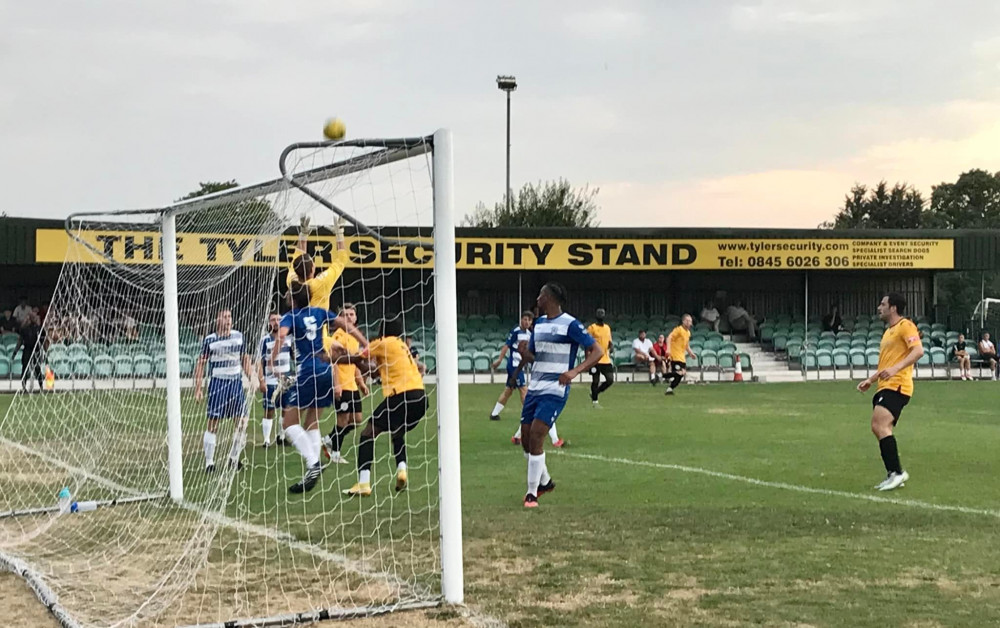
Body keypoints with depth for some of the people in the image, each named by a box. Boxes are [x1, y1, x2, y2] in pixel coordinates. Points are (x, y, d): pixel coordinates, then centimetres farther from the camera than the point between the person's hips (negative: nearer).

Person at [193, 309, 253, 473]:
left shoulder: (238, 336, 7)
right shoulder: (210, 340, -2)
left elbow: (245, 359, 16)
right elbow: (201, 363, 1)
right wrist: (198, 388, -4)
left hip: (236, 382, 3)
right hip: (217, 383, -3)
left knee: (242, 422, 0)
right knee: (213, 423, -4)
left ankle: (234, 458, 16)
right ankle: (209, 462, 2)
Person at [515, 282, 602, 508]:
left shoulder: (570, 325, -10)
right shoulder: (539, 323, 13)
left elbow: (597, 351, -11)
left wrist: (574, 371, -25)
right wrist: (524, 353, -4)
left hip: (555, 391, -7)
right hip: (534, 388, 7)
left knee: (536, 437, -15)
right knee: (527, 439, 8)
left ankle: (532, 493, -4)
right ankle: (545, 482, 31)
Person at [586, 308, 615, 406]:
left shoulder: (607, 327, 13)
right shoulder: (592, 328, -5)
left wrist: (611, 347, -2)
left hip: (606, 360, 6)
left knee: (610, 380, 1)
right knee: (595, 381, -1)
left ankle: (595, 393, 22)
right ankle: (594, 401, 13)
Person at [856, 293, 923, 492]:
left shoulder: (905, 326, -6)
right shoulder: (889, 331, 24)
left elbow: (918, 350, -21)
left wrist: (895, 369, -30)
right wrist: (870, 380, 27)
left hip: (896, 386, -10)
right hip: (885, 387, 10)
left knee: (879, 425, -21)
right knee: (881, 429, 7)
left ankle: (897, 472, -18)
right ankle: (893, 476, 12)